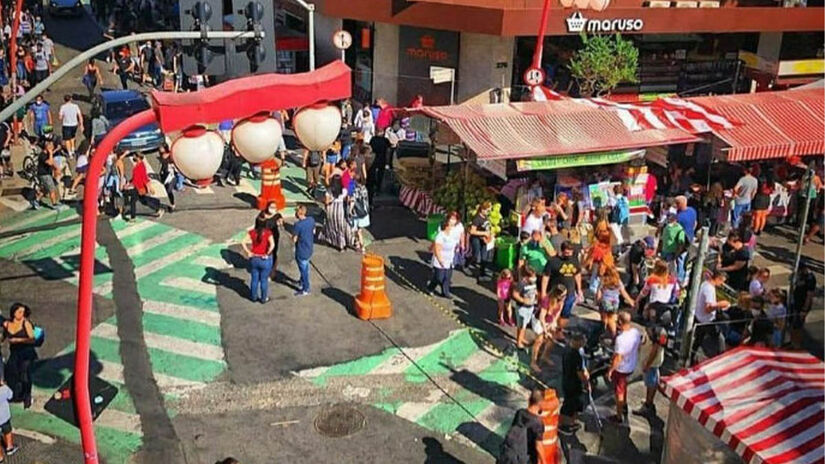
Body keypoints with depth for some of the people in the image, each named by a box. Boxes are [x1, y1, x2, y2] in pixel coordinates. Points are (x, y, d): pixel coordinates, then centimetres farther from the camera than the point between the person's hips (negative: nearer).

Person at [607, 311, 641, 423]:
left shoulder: (621, 338, -35)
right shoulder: (636, 332, -11)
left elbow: (618, 358, -29)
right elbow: (638, 347, 5)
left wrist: (610, 370, -16)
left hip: (621, 369, -7)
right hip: (632, 366, 7)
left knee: (619, 392, 11)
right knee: (623, 385, 32)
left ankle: (619, 416, 26)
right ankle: (624, 405, 52)